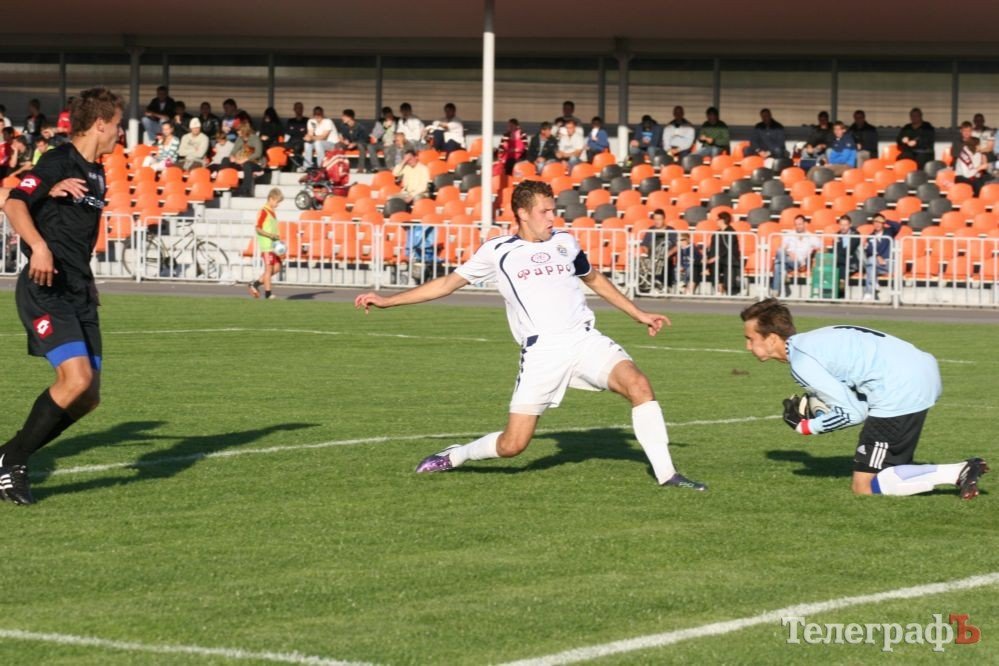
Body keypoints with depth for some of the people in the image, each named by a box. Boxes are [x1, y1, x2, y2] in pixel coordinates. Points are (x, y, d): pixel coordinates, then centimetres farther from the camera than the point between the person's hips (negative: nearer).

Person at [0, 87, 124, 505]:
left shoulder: (97, 173, 17)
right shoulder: (59, 162, -8)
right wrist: (38, 246, -37)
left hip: (79, 294, 9)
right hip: (45, 289, -9)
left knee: (88, 396, 2)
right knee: (76, 379, -22)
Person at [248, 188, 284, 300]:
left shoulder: (272, 212, 15)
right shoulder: (264, 211, -11)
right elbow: (258, 229, -16)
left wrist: (277, 238, 12)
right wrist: (271, 235, -23)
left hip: (273, 244, 9)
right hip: (266, 245, -9)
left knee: (277, 267, 6)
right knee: (269, 268, -5)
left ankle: (256, 283, 13)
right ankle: (267, 293, 0)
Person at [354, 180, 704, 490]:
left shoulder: (564, 242, 14)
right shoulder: (497, 251, 5)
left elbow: (595, 279, 31)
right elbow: (448, 283, 15)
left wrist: (640, 315, 30)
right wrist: (386, 300, 13)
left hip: (584, 339, 3)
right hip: (541, 352, -2)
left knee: (639, 385, -23)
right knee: (512, 444, -6)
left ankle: (666, 474, -16)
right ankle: (456, 456, 24)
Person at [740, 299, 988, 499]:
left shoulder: (802, 363, -11)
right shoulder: (813, 341, 18)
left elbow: (853, 413, -10)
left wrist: (805, 426, 1)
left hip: (900, 389, -10)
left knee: (865, 487, -4)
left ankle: (957, 473, -13)